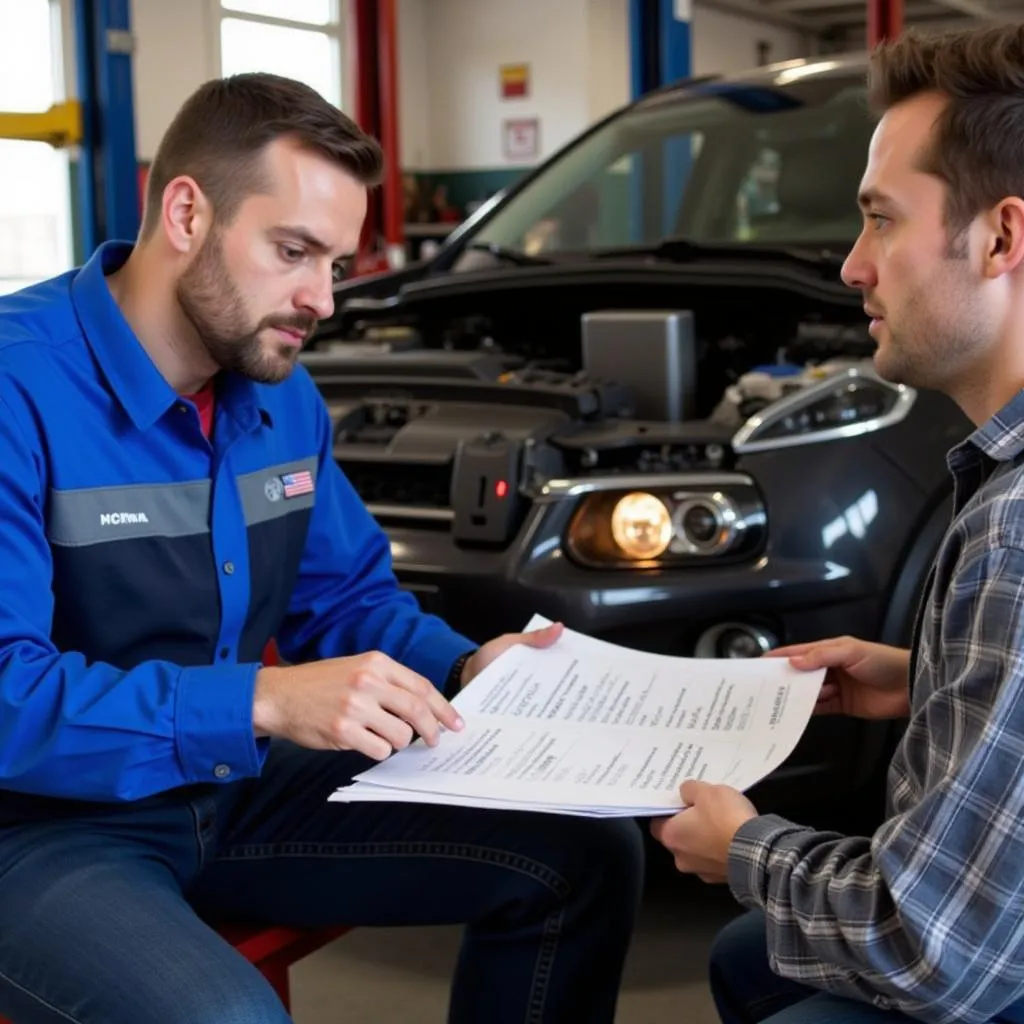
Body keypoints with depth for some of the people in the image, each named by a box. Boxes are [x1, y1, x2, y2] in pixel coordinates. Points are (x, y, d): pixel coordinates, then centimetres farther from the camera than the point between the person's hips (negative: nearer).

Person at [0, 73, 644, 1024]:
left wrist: (461, 670, -6)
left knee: (587, 856, 3)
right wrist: (263, 700, -34)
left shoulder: (281, 394, 4)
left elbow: (345, 592, 13)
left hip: (237, 789, 7)